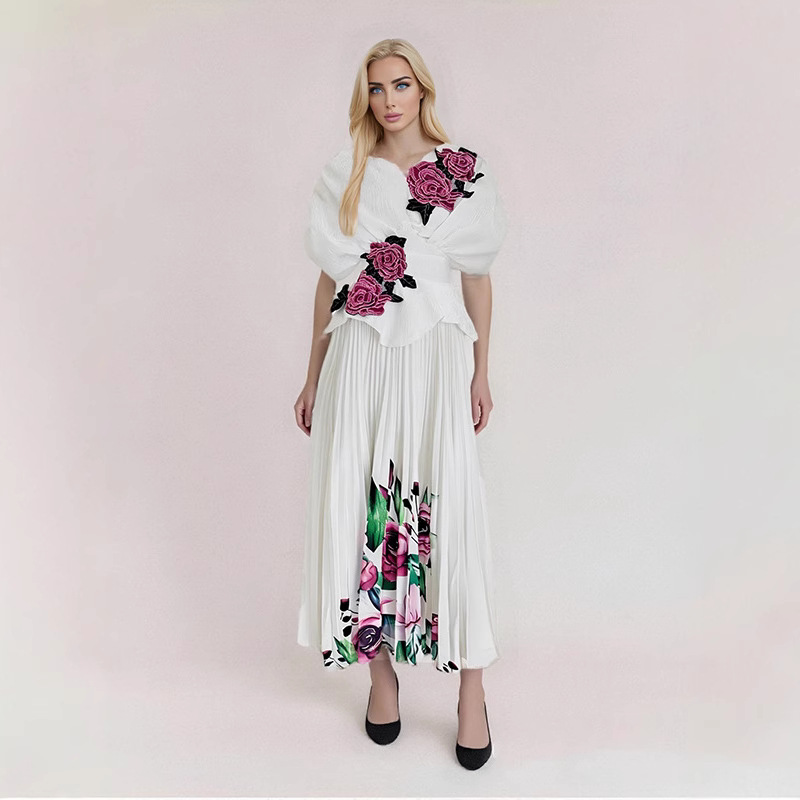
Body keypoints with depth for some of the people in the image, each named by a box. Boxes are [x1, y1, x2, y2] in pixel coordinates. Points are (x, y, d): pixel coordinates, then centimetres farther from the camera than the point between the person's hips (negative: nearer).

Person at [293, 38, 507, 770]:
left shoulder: (466, 171, 6)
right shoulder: (344, 175, 11)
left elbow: (477, 278, 8)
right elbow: (330, 278, 12)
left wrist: (481, 373, 4)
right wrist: (314, 376, 10)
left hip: (434, 354, -2)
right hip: (359, 358, 2)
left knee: (449, 507, -5)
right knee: (360, 509, 2)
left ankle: (471, 682, 10)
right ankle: (381, 664, 20)